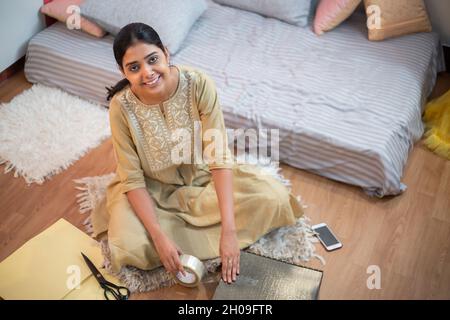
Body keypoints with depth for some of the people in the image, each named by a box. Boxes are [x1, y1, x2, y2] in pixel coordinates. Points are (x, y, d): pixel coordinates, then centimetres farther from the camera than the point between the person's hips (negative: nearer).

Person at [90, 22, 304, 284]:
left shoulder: (199, 84, -25)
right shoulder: (121, 106, -23)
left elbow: (219, 157, -28)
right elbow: (133, 178, -18)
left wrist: (229, 231, -34)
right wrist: (159, 237, -29)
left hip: (203, 176, 1)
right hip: (152, 188, 0)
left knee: (273, 197, -18)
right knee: (130, 247, -27)